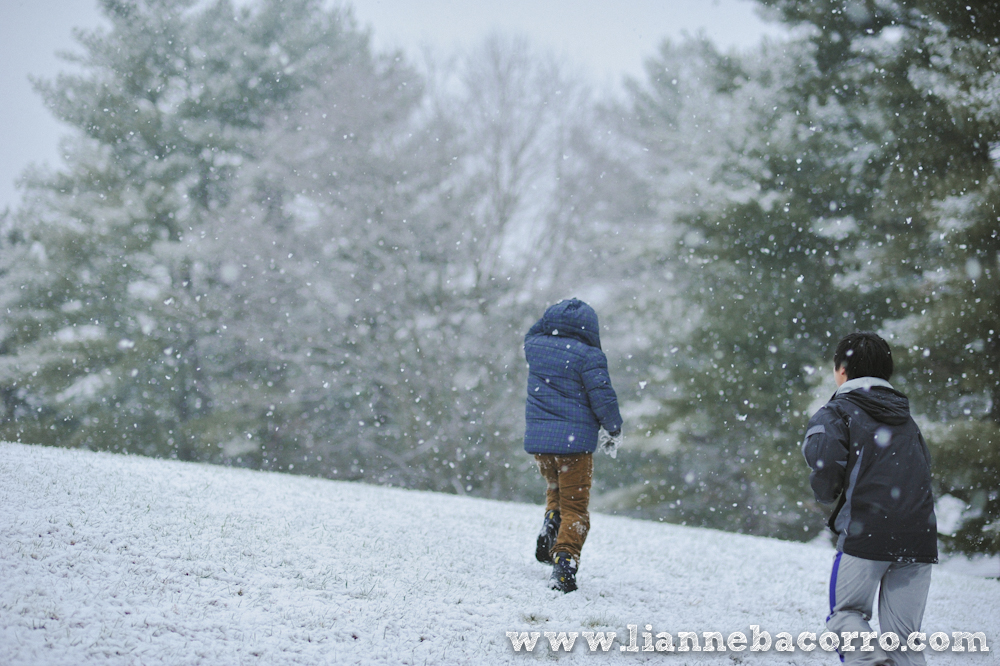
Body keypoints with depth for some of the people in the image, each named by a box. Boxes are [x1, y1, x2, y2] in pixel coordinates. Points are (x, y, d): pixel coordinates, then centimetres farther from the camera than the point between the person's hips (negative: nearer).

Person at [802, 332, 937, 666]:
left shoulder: (837, 412, 3)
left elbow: (826, 461, -14)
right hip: (920, 535, 5)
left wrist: (827, 495, 5)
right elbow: (924, 466, 17)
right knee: (904, 635, 7)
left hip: (866, 534, -5)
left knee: (847, 613, 8)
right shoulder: (906, 419, 23)